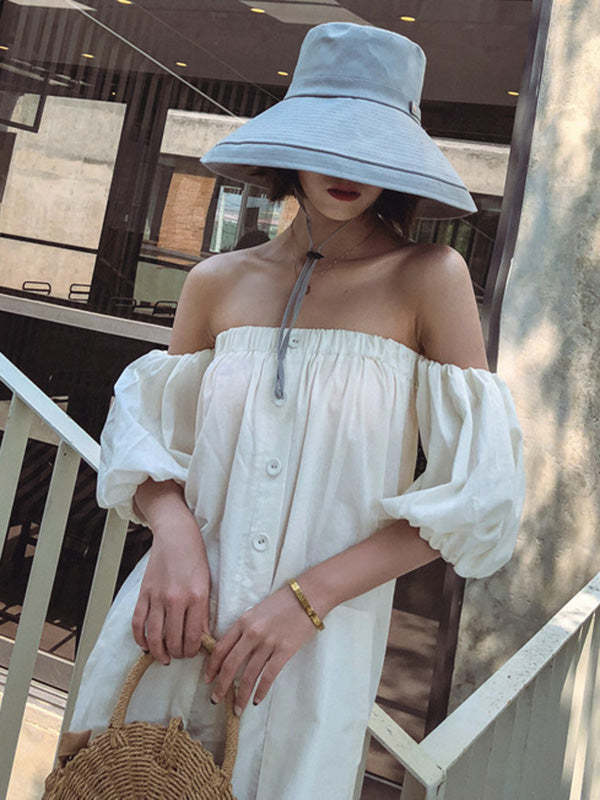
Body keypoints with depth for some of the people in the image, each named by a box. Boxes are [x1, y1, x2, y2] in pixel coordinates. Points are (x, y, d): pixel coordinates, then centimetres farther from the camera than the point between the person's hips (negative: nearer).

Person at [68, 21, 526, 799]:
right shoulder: (218, 282, 2)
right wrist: (173, 530, -13)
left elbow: (477, 489, -8)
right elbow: (143, 430, 9)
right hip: (173, 625, 3)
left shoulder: (429, 278, -6)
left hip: (316, 649, -2)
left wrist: (308, 596, -15)